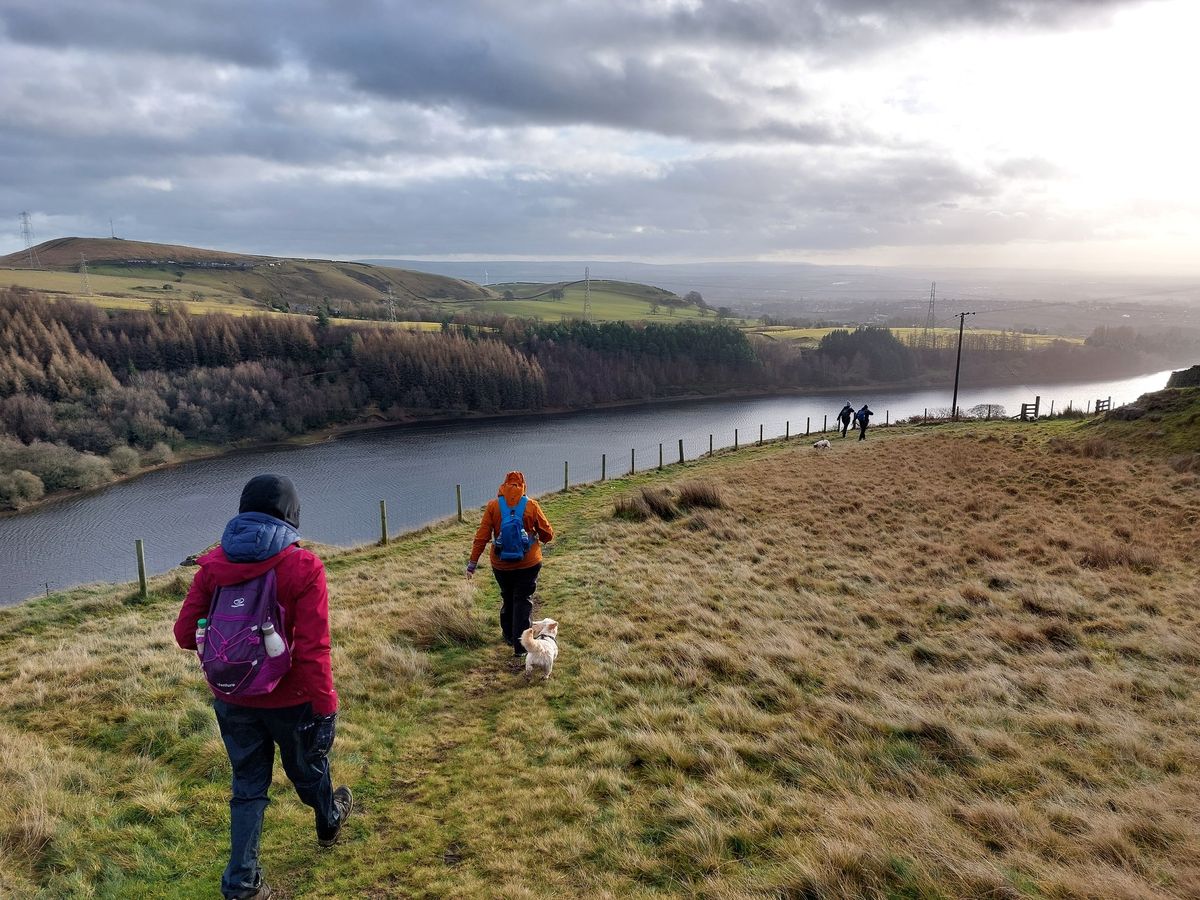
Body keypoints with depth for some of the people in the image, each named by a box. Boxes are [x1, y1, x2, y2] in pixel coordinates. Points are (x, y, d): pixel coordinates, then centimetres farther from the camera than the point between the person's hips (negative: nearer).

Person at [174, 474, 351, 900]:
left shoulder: (213, 565, -8)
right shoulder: (302, 567, -20)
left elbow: (185, 634, -4)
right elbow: (313, 650, -23)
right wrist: (325, 707, -16)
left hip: (232, 700, 3)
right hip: (289, 700, -2)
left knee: (248, 786, 19)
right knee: (307, 769, 24)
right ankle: (329, 824, 51)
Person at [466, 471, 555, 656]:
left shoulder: (493, 506, -7)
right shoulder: (531, 505, -8)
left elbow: (481, 536, -7)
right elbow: (548, 534, -1)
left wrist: (473, 562, -1)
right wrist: (538, 539, 21)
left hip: (501, 565, 2)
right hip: (528, 564, -2)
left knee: (507, 599, 21)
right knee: (523, 601, 5)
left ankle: (508, 636, 35)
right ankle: (520, 646, 0)